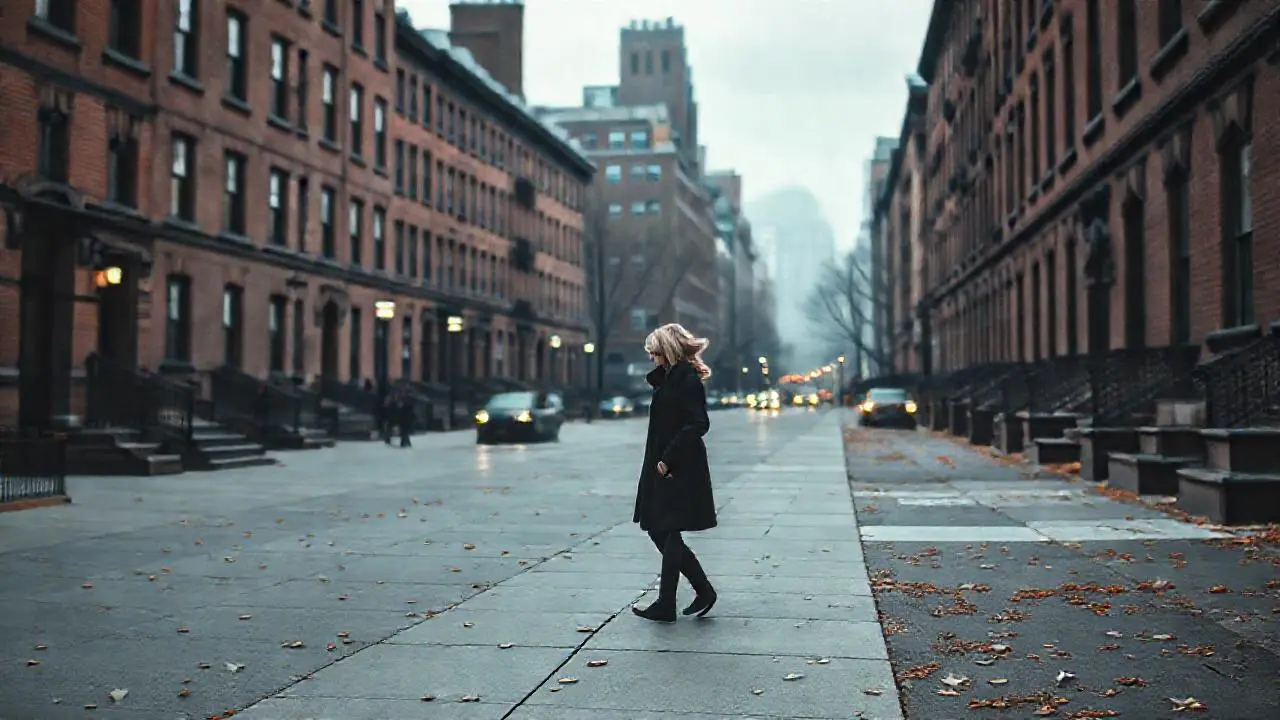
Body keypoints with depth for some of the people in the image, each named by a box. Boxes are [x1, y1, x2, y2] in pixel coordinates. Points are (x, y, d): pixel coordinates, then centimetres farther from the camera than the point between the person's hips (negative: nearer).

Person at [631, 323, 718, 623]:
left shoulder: (688, 379, -15)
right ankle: (703, 590, 20)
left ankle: (666, 605, 7)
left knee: (668, 534, -2)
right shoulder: (670, 377, 13)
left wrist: (668, 459, -22)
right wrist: (663, 366, 7)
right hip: (663, 468, 10)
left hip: (679, 471, -10)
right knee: (658, 531, 12)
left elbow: (699, 424, -22)